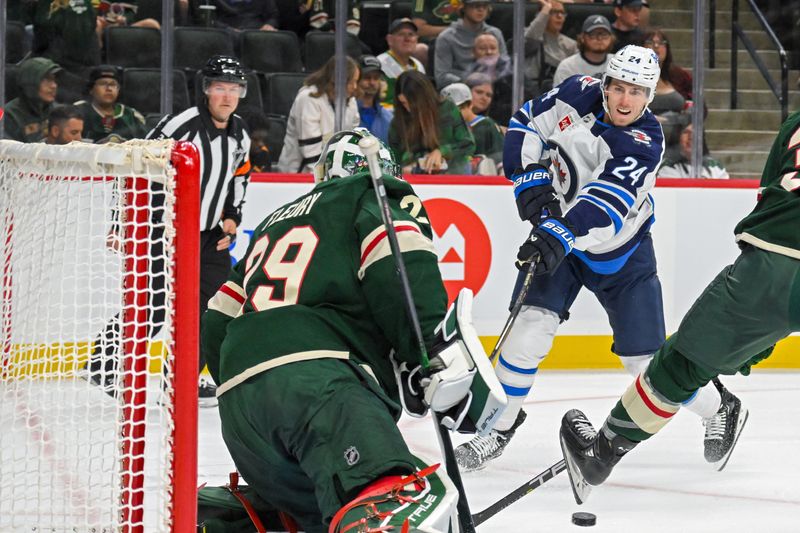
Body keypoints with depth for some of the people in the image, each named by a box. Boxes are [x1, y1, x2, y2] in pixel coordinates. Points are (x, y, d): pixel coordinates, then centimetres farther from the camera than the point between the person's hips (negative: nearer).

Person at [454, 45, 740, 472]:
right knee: (531, 323, -18)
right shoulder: (579, 94, -13)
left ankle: (718, 409, 23)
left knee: (644, 358, -2)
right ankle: (499, 425, -5)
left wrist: (563, 234, -53)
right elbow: (525, 124, 1)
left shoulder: (645, 144, -25)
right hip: (555, 233, 3)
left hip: (621, 251, -2)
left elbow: (607, 203, -39)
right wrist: (530, 178, -14)